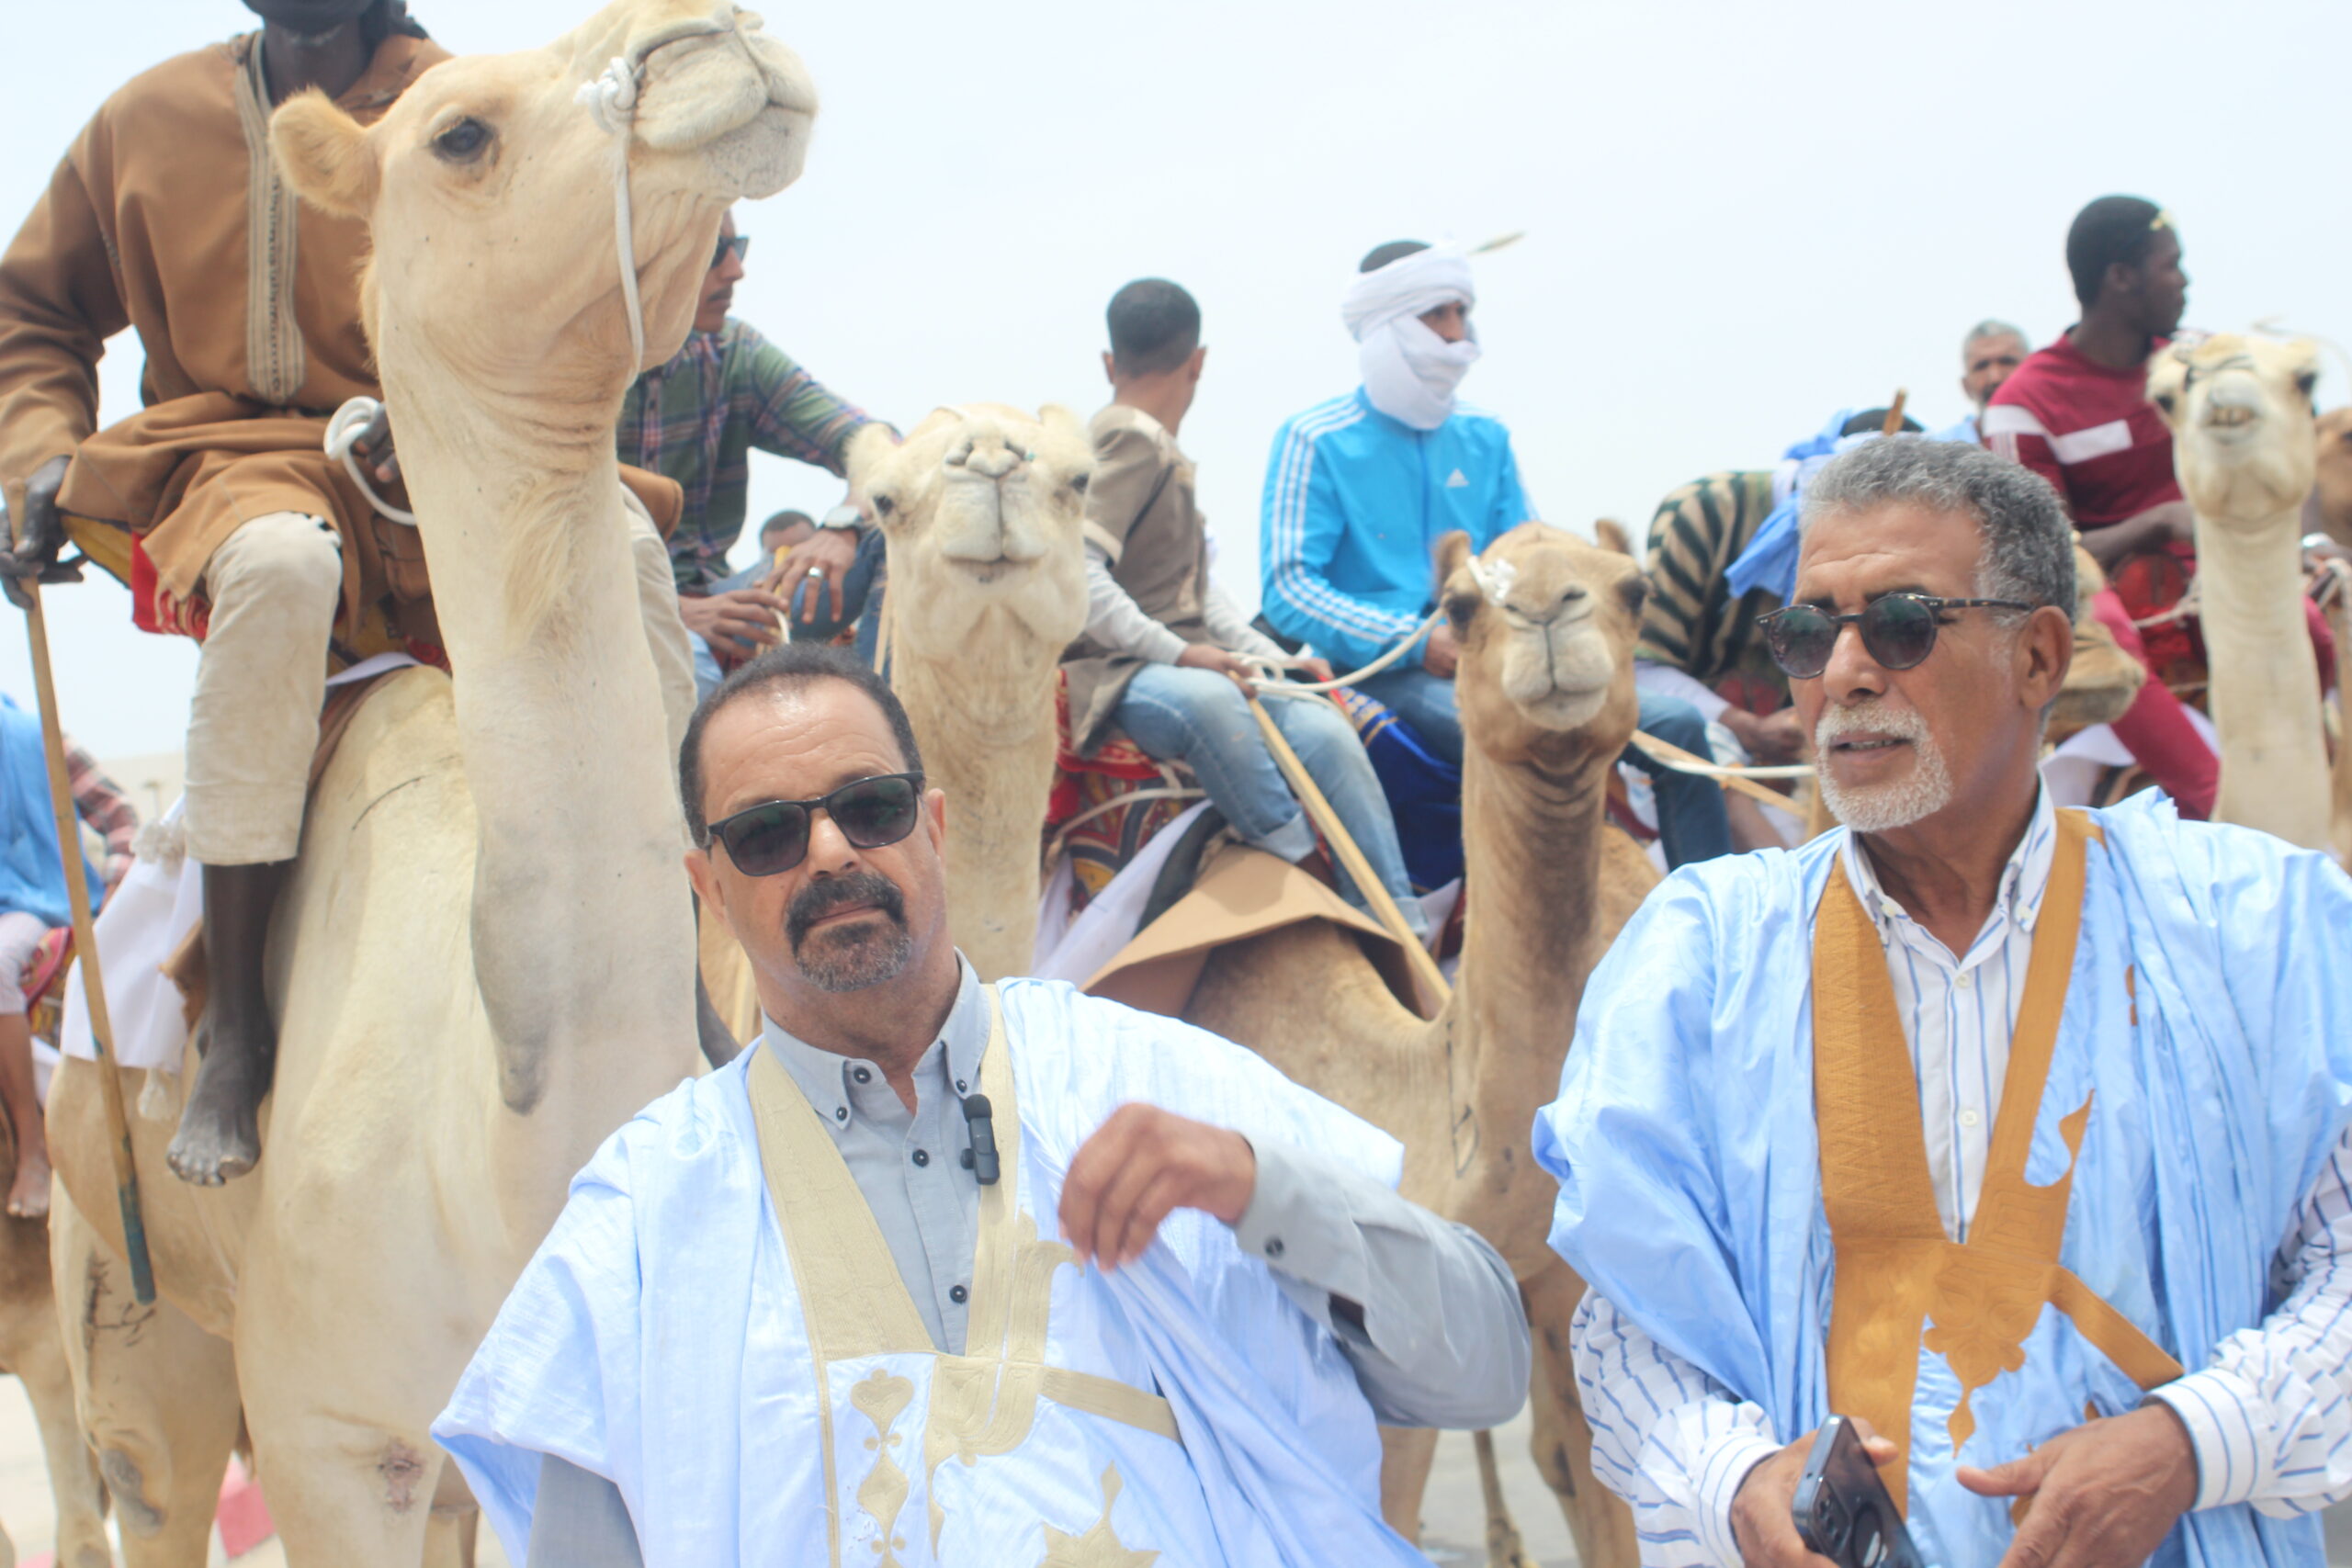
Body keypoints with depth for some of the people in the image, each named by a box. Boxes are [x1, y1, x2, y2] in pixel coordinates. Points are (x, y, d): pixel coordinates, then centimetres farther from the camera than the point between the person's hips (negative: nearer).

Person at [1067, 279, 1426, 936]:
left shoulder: (1156, 452, 22)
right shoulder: (1132, 441, -9)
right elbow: (1073, 573, -21)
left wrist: (1272, 656, 12)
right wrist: (1179, 653, -23)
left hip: (1190, 661, 8)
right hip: (1119, 672, -8)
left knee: (1321, 727, -16)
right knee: (1207, 700, -41)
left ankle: (1406, 936, -19)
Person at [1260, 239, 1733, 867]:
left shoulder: (1485, 438, 17)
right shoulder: (1316, 441, 0)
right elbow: (1288, 590, -9)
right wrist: (1417, 640, -18)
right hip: (1385, 672, -6)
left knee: (1676, 723, -10)